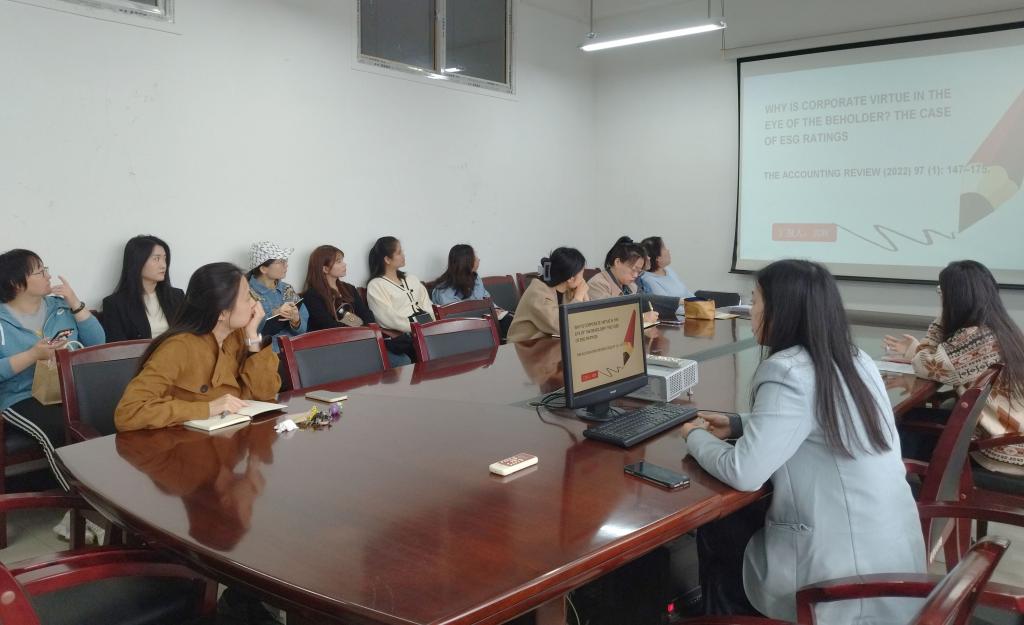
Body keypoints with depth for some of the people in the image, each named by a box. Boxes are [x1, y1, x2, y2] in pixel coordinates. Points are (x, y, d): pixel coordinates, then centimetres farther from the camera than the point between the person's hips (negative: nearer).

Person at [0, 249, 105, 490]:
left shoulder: (60, 306, 14)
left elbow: (97, 343, 6)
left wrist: (75, 303, -1)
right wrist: (33, 355, -19)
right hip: (22, 398, -3)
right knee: (61, 428, -34)